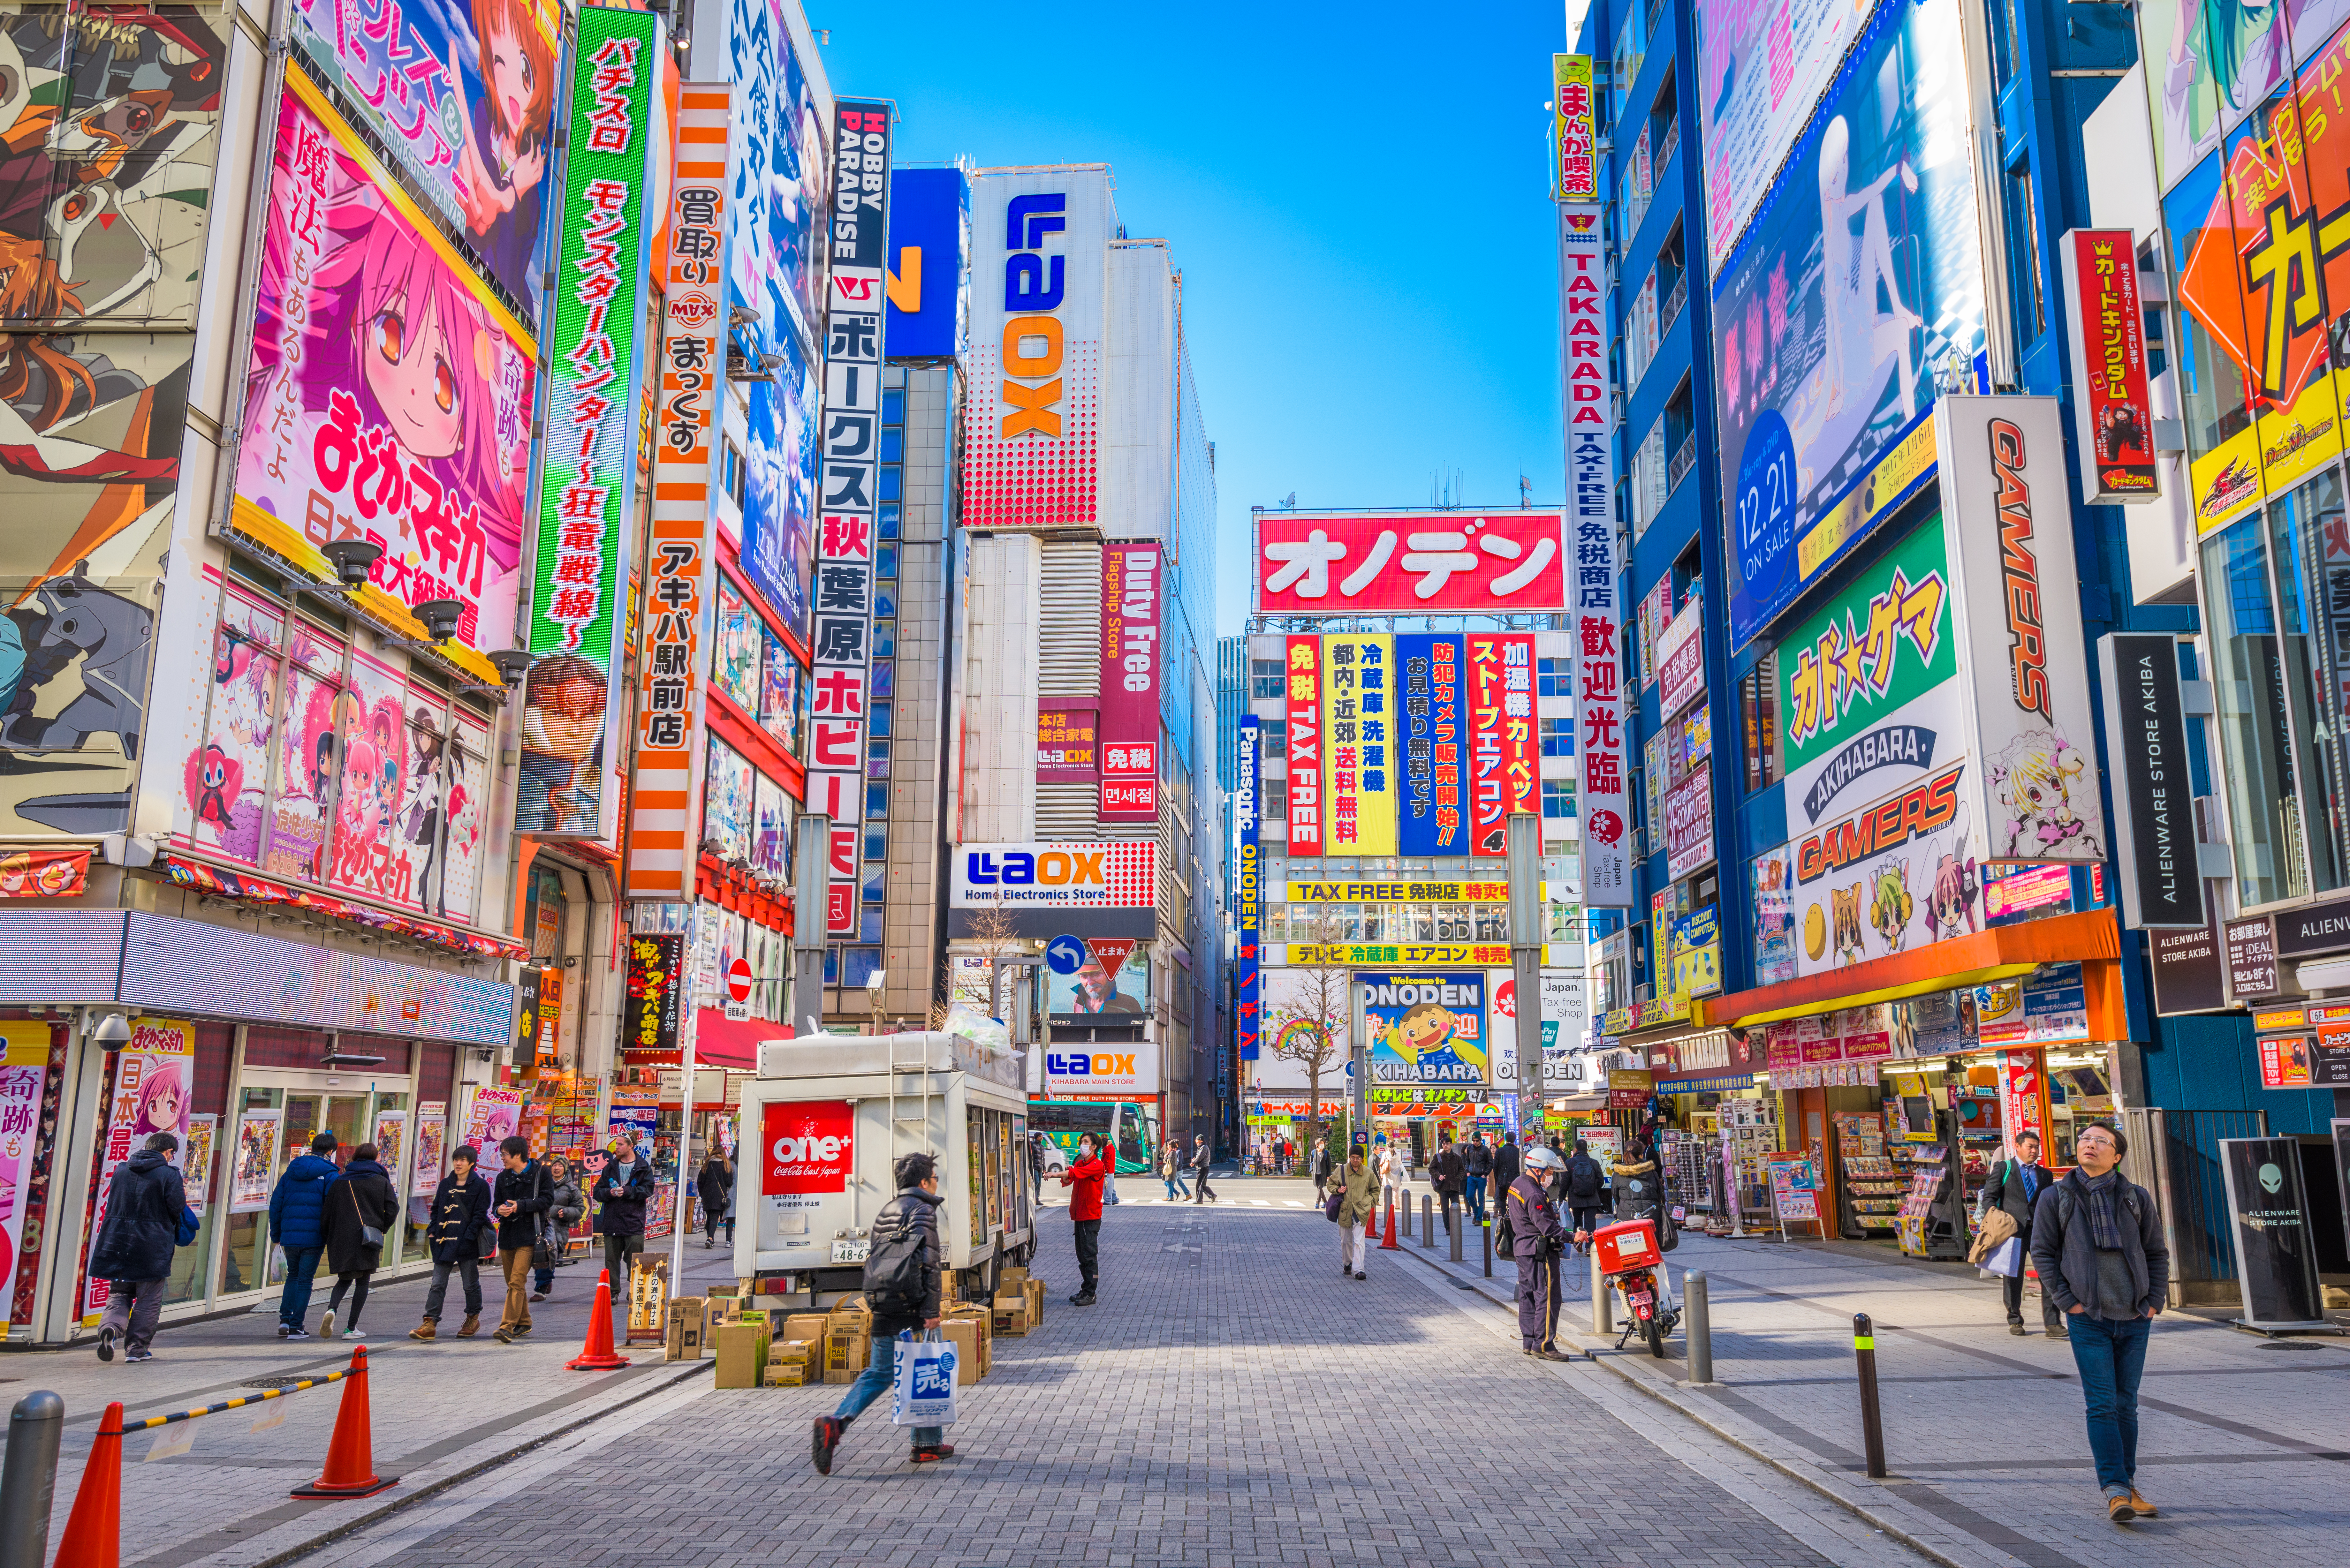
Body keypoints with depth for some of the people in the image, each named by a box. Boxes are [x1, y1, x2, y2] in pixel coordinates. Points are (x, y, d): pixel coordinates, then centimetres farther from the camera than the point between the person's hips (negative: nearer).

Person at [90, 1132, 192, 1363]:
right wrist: (183, 1195, 9)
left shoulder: (121, 1170, 8)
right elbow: (177, 1208, -10)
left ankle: (110, 1328, -15)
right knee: (148, 1300, 7)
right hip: (153, 1247, -4)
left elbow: (112, 1204, 19)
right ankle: (136, 1349, 7)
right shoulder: (169, 1174, -9)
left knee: (118, 1294, 13)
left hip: (117, 1244, 4)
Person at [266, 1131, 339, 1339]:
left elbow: (276, 1203, 12)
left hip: (290, 1236, 4)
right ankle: (296, 1327, 4)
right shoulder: (330, 1174, -6)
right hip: (314, 1236, -4)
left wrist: (276, 1233, 20)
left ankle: (285, 1318, 10)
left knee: (293, 1276, 21)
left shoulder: (291, 1172, 10)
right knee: (305, 1280, 4)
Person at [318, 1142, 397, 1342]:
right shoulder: (382, 1181, 2)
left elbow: (328, 1211, 5)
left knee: (345, 1279, 17)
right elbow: (393, 1209, -6)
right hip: (369, 1239, -2)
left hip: (342, 1239, 2)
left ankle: (332, 1309, -13)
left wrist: (329, 1239, 14)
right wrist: (382, 1228, 9)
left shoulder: (340, 1181, 7)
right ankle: (351, 1328, 4)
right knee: (363, 1282, 7)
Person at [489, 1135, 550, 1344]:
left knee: (517, 1281, -16)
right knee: (513, 1283, 12)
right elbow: (496, 1205, 17)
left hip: (529, 1236, -6)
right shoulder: (503, 1178, 14)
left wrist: (520, 1206, -17)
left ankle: (507, 1326, -20)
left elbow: (548, 1200, -9)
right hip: (507, 1235, 6)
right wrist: (499, 1210, -7)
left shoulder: (541, 1172, -2)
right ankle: (524, 1323, 26)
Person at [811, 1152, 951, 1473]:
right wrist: (931, 1310, -19)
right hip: (912, 1309, -7)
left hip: (884, 1310, 7)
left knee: (879, 1374, 12)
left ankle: (835, 1423, -7)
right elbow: (929, 1262, -18)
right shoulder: (922, 1210, -9)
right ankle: (929, 1444, 13)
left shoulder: (885, 1211, 17)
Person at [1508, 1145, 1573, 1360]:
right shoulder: (1533, 1194, -23)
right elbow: (1547, 1227, -26)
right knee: (1547, 1297, -7)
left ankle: (1530, 1342, 20)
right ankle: (1543, 1345, -7)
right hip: (1539, 1251, -11)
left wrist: (1551, 1214, 15)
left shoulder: (1517, 1184, 10)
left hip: (1522, 1248, 11)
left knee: (1528, 1296, 14)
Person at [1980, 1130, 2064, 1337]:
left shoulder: (2046, 1174, 18)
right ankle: (2015, 1321, 19)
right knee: (2013, 1277, 5)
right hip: (2013, 1228, -2)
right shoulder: (2004, 1169, 7)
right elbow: (1989, 1196, 2)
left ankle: (2052, 1324, -5)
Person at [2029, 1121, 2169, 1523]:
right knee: (2102, 1405, -8)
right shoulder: (2055, 1198, 0)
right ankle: (2115, 1490, -9)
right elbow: (2042, 1252, 3)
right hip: (2088, 1319, -2)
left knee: (2127, 1405, 11)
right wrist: (2066, 1301, -5)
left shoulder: (2137, 1198, 5)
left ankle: (2128, 1486, 21)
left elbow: (2158, 1253, 11)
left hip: (2134, 1319, 2)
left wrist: (2155, 1301, 2)